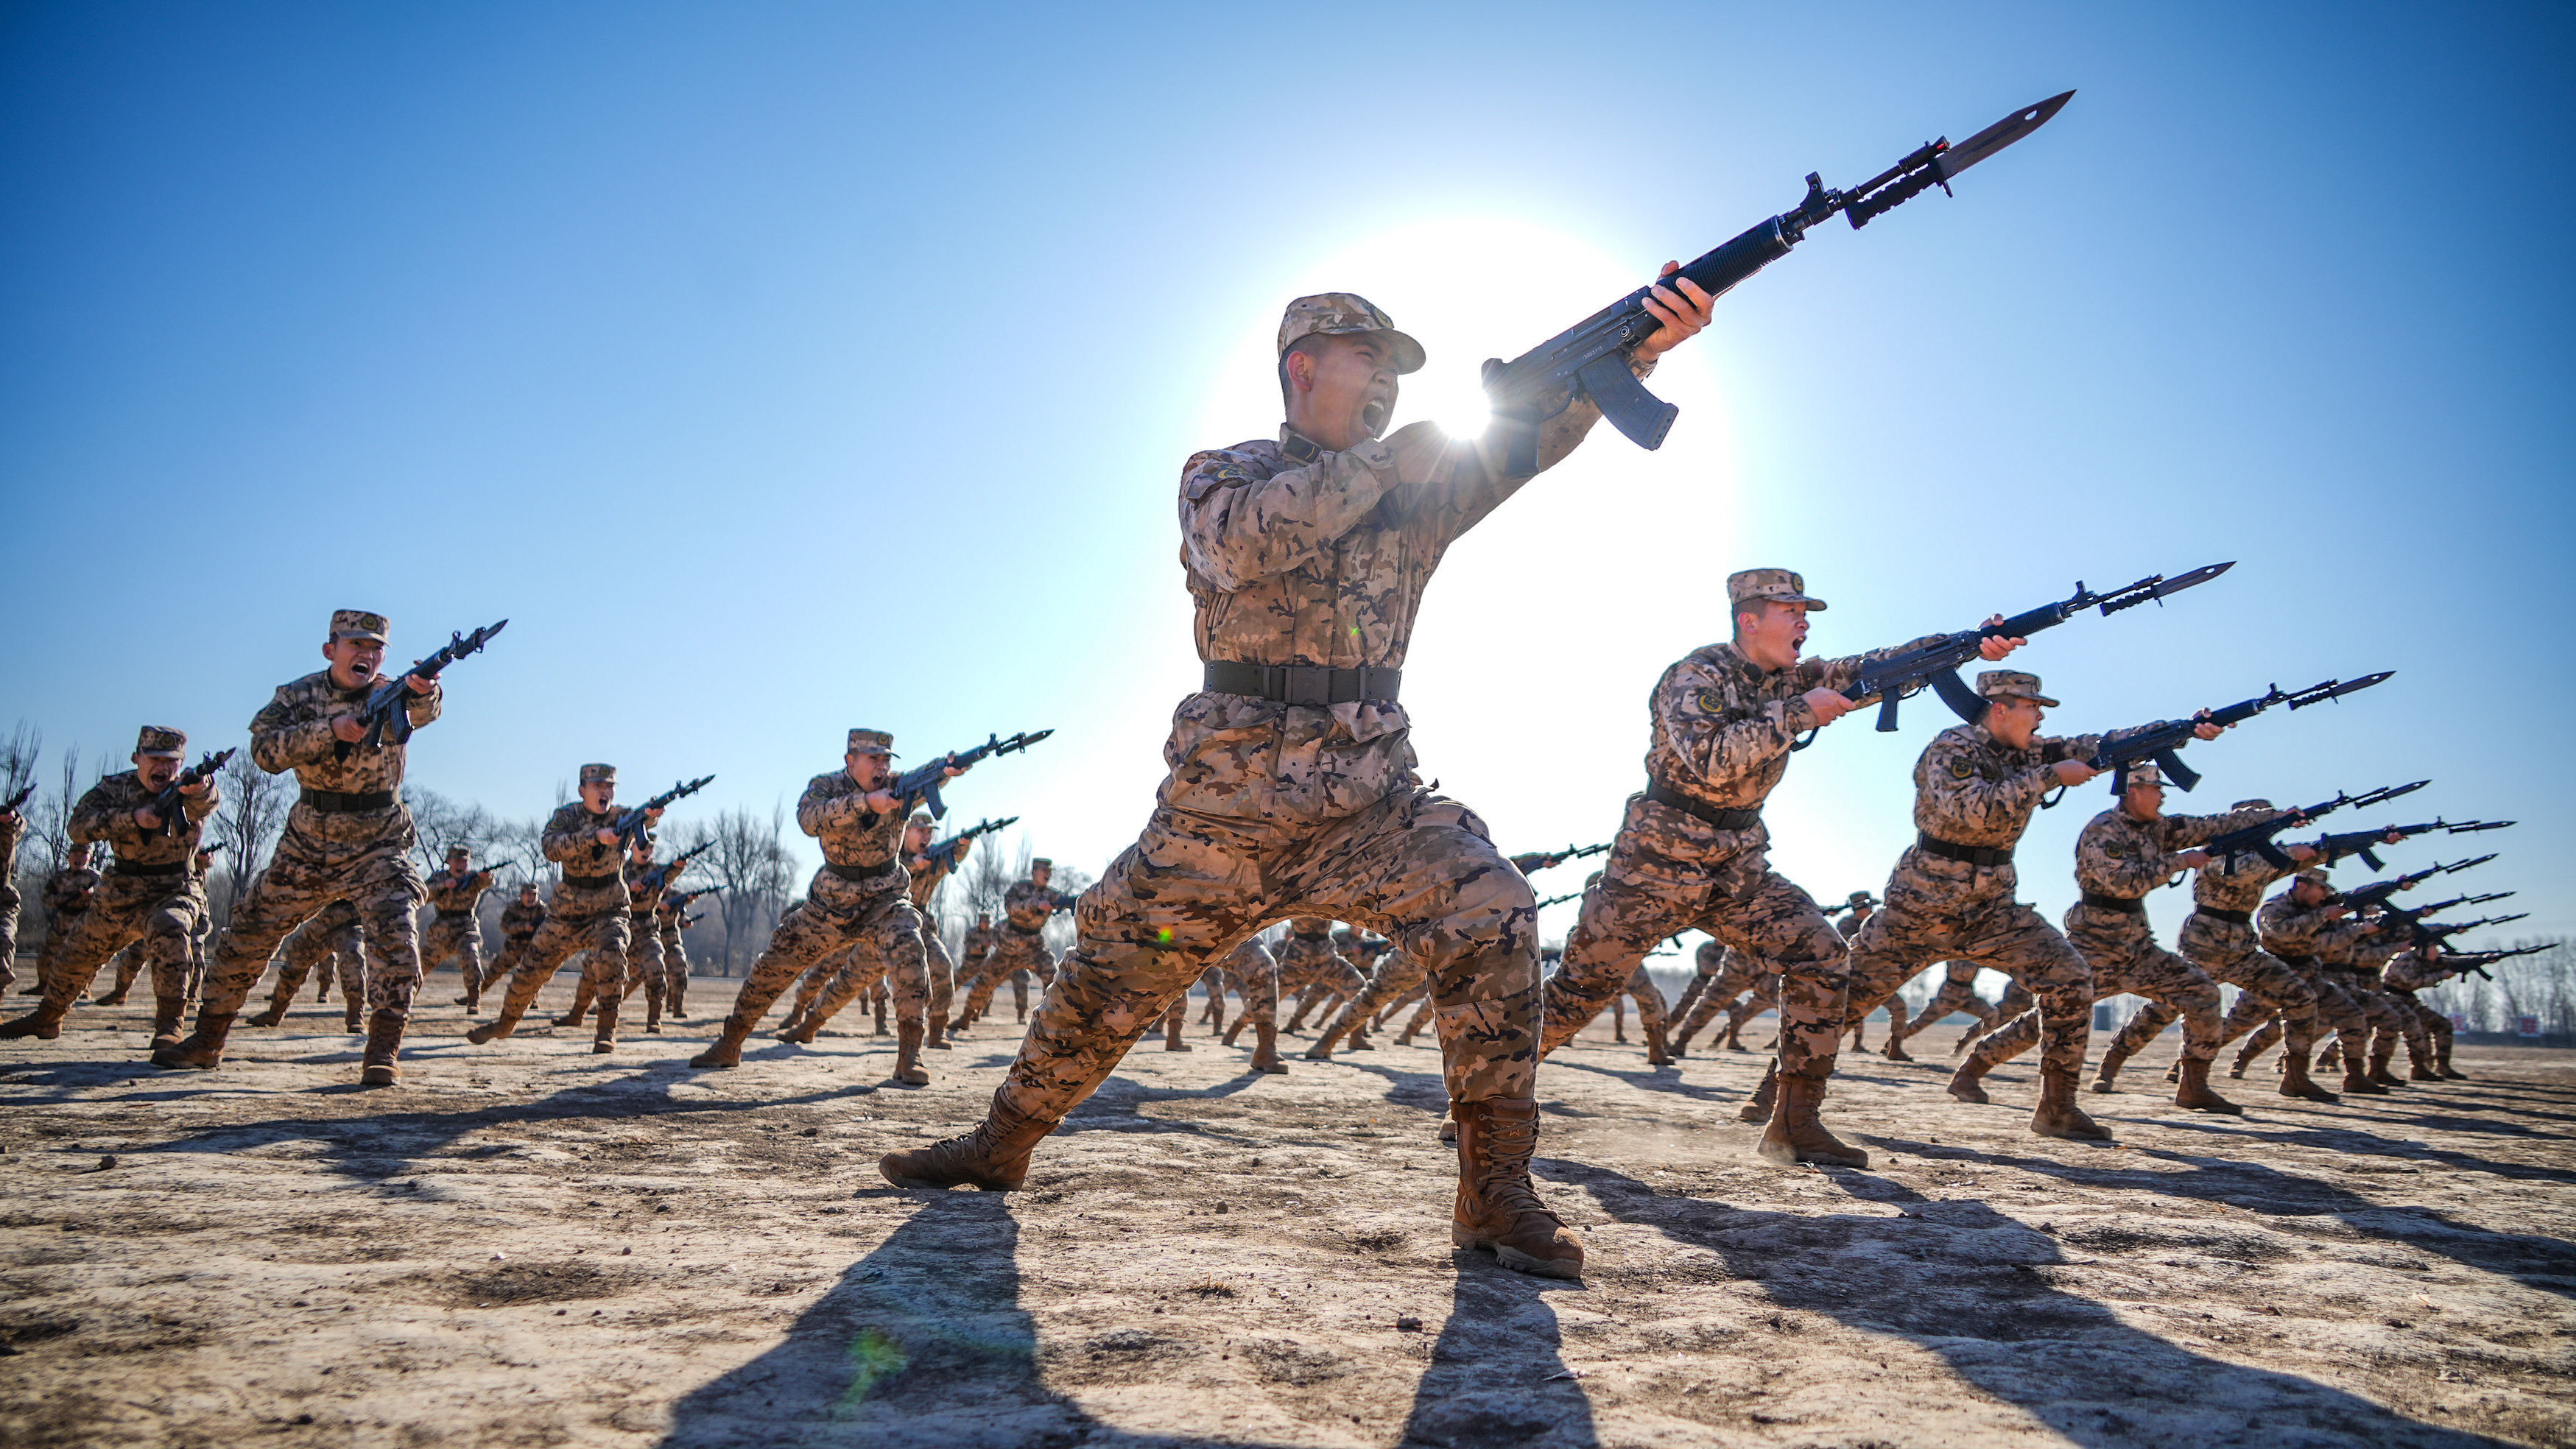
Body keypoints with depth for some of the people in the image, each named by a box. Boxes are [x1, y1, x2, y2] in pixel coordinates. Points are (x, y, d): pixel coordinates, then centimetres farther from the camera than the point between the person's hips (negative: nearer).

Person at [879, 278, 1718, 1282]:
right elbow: (1244, 538, -22)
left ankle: (1495, 1194, -15)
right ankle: (1000, 1146, 36)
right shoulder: (1221, 473, 2)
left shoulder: (1420, 487, 9)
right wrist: (1388, 460, -19)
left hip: (1370, 803, 2)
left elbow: (1538, 432, -6)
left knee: (1491, 918, -23)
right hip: (1224, 803, -1)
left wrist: (1643, 346, -23)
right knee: (1106, 979, 11)